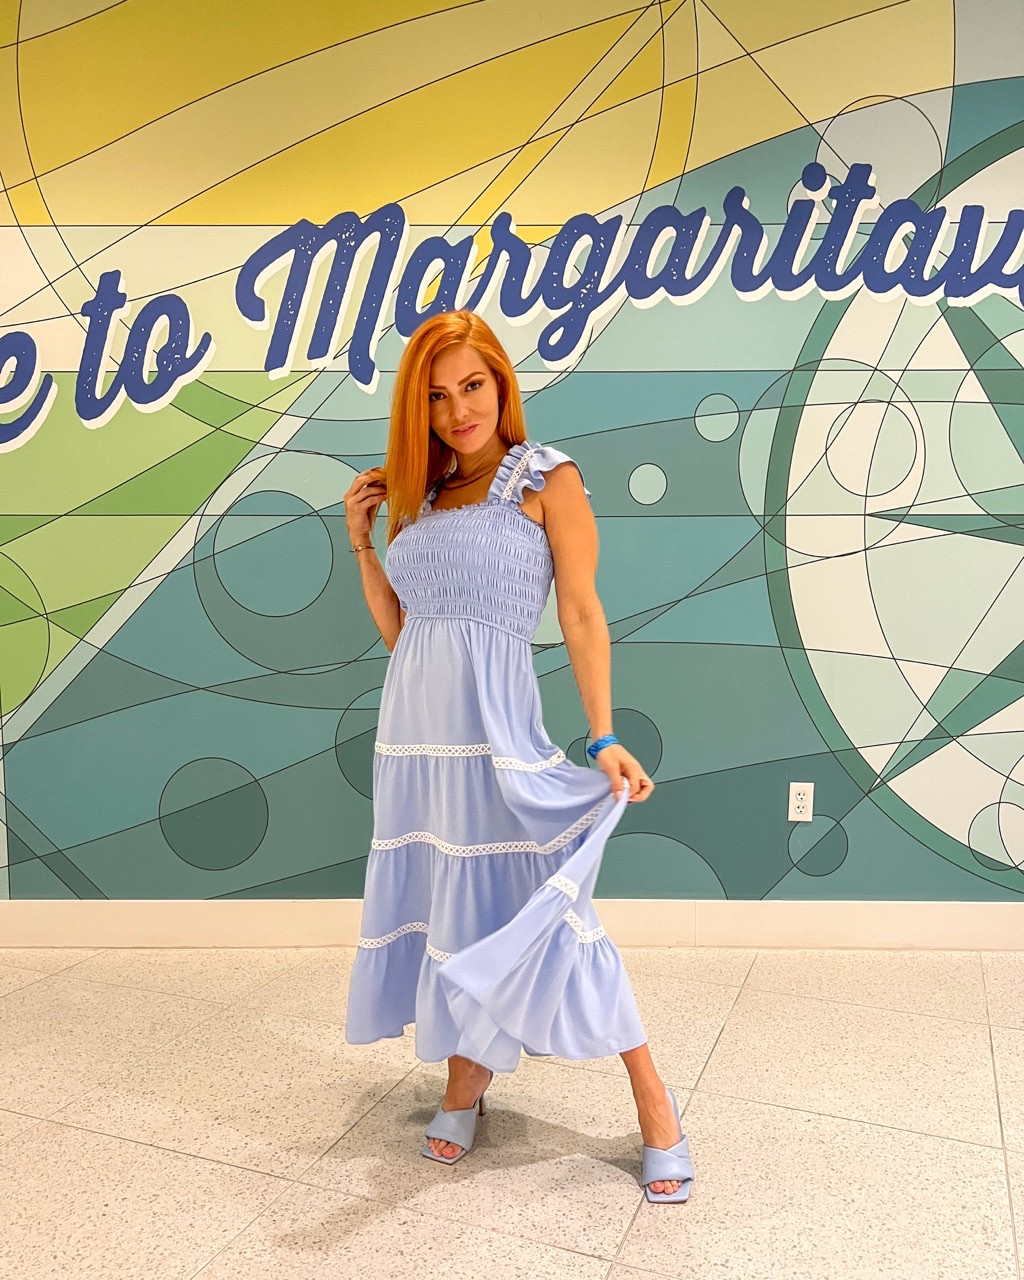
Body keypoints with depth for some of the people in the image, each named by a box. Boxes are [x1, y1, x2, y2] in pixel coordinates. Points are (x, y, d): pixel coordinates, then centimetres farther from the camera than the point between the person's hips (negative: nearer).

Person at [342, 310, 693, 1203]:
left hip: (495, 727, -6)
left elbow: (582, 614, -7)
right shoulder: (421, 496, 16)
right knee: (437, 902, 12)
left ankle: (654, 1103, 11)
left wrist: (604, 739, -14)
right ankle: (464, 1080, 30)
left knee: (531, 906, -4)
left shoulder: (546, 478, 0)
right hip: (414, 727, 6)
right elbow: (397, 629, 16)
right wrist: (361, 540, 7)